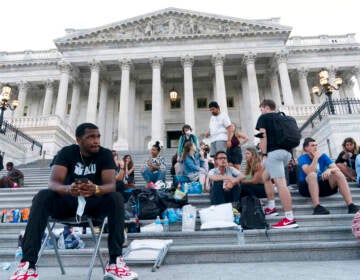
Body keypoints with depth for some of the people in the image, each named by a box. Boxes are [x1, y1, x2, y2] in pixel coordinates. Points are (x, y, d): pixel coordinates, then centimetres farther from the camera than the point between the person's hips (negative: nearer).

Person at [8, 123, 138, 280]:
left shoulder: (105, 154, -10)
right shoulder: (67, 152, -8)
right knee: (42, 197, -27)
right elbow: (53, 183, -20)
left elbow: (111, 184, -22)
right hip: (68, 201, 1)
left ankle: (115, 262, -30)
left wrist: (96, 189, -46)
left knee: (116, 198, -30)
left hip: (94, 202, -1)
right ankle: (28, 264, -29)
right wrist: (68, 189, -44)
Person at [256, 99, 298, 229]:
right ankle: (271, 207, 22)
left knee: (280, 183, -12)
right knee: (265, 177, 22)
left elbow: (263, 136, -7)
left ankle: (290, 218, -14)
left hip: (274, 152, -8)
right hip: (286, 152, 8)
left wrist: (264, 154, -7)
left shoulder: (263, 117, 5)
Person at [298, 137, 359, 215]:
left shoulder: (323, 156, 5)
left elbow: (337, 168, -7)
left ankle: (350, 205, -25)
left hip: (322, 185, 4)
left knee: (339, 174, -18)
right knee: (312, 175, -35)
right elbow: (309, 173, -26)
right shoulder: (302, 158, -8)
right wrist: (316, 158, -27)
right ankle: (317, 207, -42)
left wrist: (330, 170, -29)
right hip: (306, 187, -4)